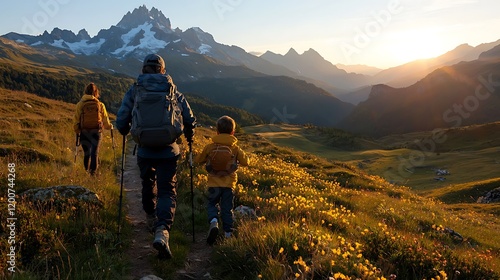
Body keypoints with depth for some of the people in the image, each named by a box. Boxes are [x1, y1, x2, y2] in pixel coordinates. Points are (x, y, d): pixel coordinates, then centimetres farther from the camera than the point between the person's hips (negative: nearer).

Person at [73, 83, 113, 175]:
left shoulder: (80, 104, -4)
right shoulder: (100, 105, -3)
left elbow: (76, 120, -2)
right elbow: (105, 119, 4)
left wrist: (77, 131, 13)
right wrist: (109, 126, 24)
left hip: (84, 132, 1)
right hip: (96, 132, -1)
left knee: (86, 153, 14)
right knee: (95, 153, 4)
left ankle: (86, 171, 20)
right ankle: (93, 171, -2)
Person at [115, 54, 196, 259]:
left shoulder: (134, 91, 1)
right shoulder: (173, 92, 1)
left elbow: (121, 121, -2)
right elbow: (189, 119, -1)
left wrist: (125, 132, 21)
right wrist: (189, 137, 19)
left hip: (144, 151, 1)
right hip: (168, 151, -1)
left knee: (148, 186, 24)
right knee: (167, 192, 2)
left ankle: (151, 220, 43)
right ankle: (162, 231, -18)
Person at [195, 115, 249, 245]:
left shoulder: (210, 147, -3)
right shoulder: (235, 148, -2)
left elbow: (198, 160, 7)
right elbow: (245, 162, 2)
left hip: (214, 183, -1)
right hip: (229, 183, 1)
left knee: (212, 204, 13)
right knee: (227, 208, 11)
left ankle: (213, 222, -15)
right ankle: (228, 233, 13)